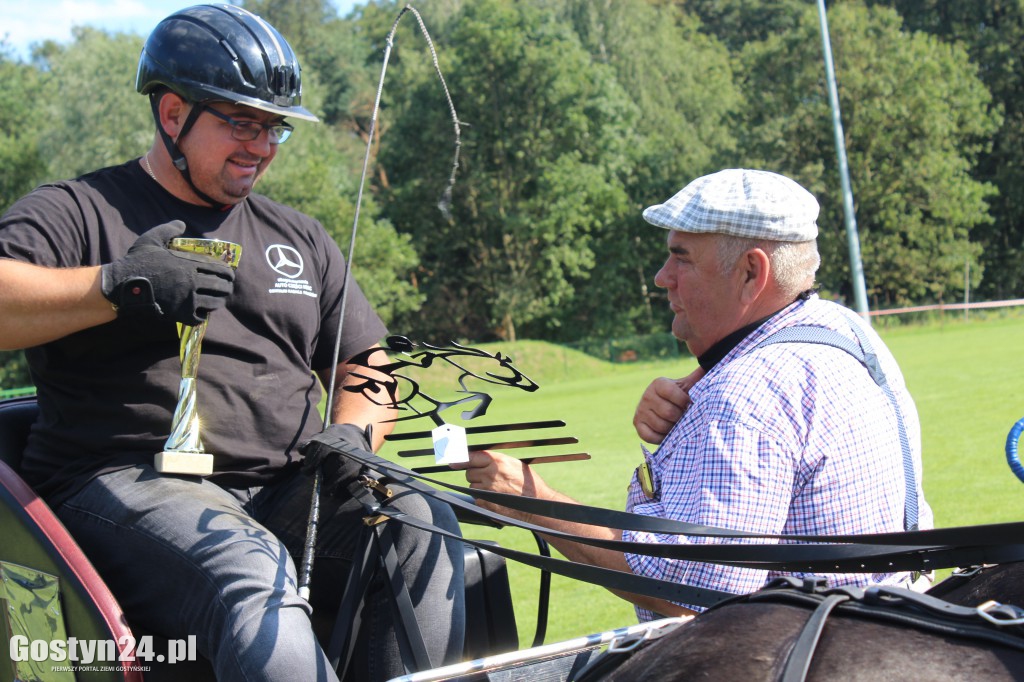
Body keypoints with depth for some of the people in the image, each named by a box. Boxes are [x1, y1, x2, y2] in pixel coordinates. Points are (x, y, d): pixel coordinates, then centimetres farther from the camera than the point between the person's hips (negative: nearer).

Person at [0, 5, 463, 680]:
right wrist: (118, 286, -22)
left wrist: (352, 434, 1)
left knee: (423, 526, -25)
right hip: (130, 483, -5)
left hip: (287, 490, 5)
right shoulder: (78, 212, 8)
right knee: (253, 574, -37)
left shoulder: (299, 237, 25)